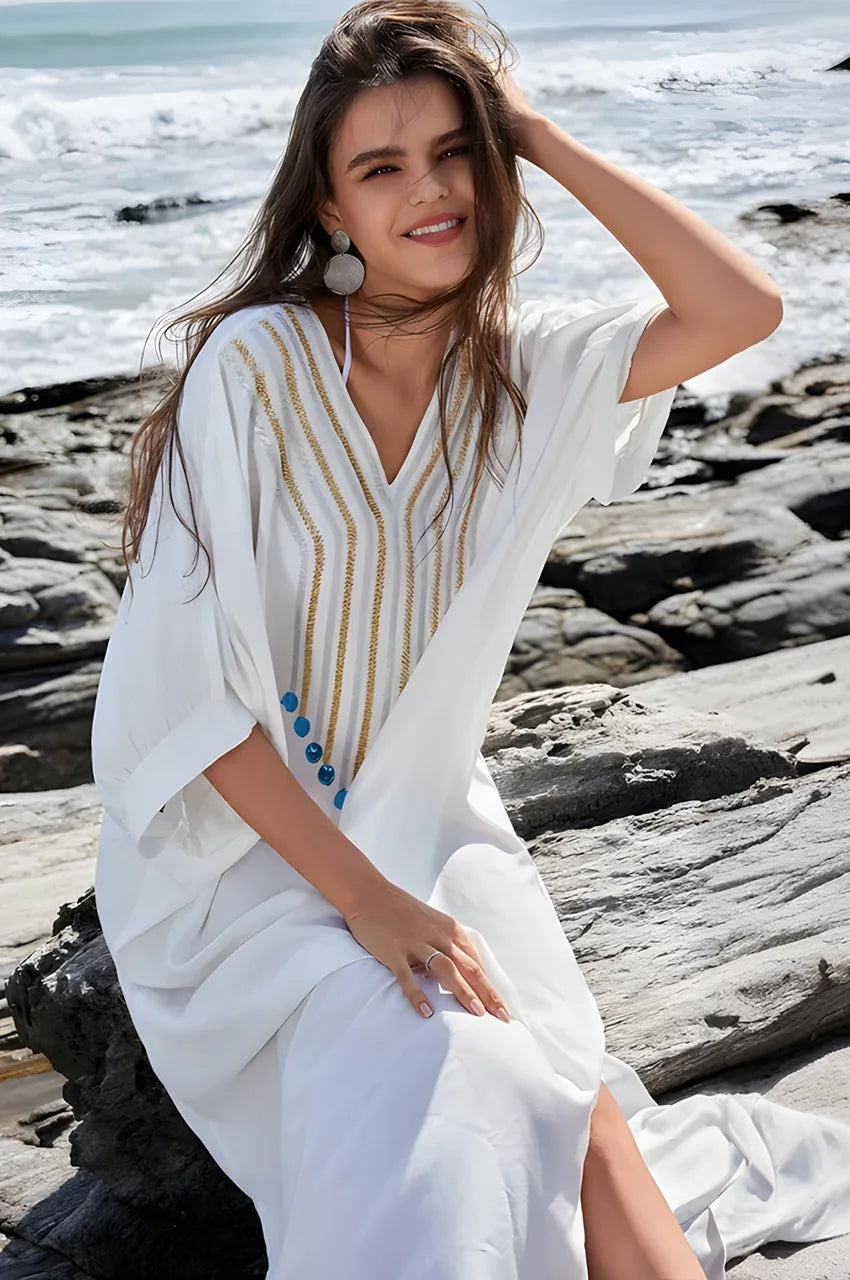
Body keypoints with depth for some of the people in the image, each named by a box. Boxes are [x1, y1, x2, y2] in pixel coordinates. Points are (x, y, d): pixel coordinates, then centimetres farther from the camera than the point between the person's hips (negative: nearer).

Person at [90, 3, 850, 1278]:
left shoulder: (525, 362, 1)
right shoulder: (255, 364, -14)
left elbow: (742, 308, -15)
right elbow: (190, 683, -17)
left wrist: (540, 135, -11)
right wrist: (366, 898, -21)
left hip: (434, 832, 4)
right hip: (249, 849, -3)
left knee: (547, 1095, -25)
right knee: (454, 1078, -28)